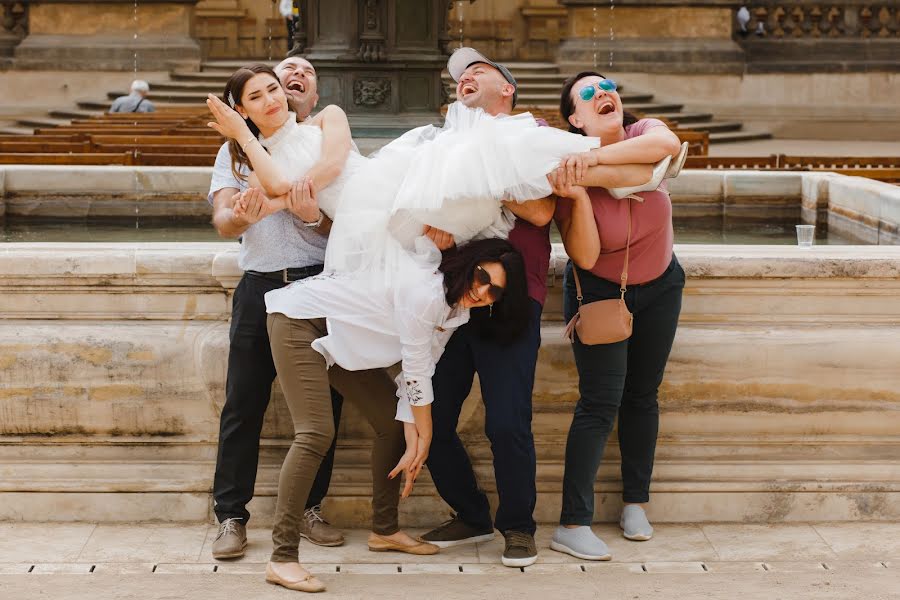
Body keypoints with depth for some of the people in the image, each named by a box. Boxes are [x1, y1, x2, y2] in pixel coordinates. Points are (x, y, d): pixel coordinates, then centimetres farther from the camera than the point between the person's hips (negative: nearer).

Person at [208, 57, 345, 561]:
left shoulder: (330, 146, 13)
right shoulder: (238, 146, 14)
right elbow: (223, 221, 0)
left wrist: (315, 216, -20)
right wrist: (244, 215, -24)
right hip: (260, 287, 0)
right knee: (244, 405, -3)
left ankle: (311, 510, 14)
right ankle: (232, 517, 2)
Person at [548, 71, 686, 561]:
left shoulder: (642, 134, -15)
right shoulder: (567, 169, -22)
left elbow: (667, 144, -41)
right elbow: (584, 256, -27)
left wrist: (595, 158, -46)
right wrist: (578, 196, -40)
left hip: (658, 287, 3)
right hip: (598, 292, -3)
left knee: (642, 396, 11)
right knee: (601, 401, -12)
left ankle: (636, 503, 27)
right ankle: (573, 525, -12)